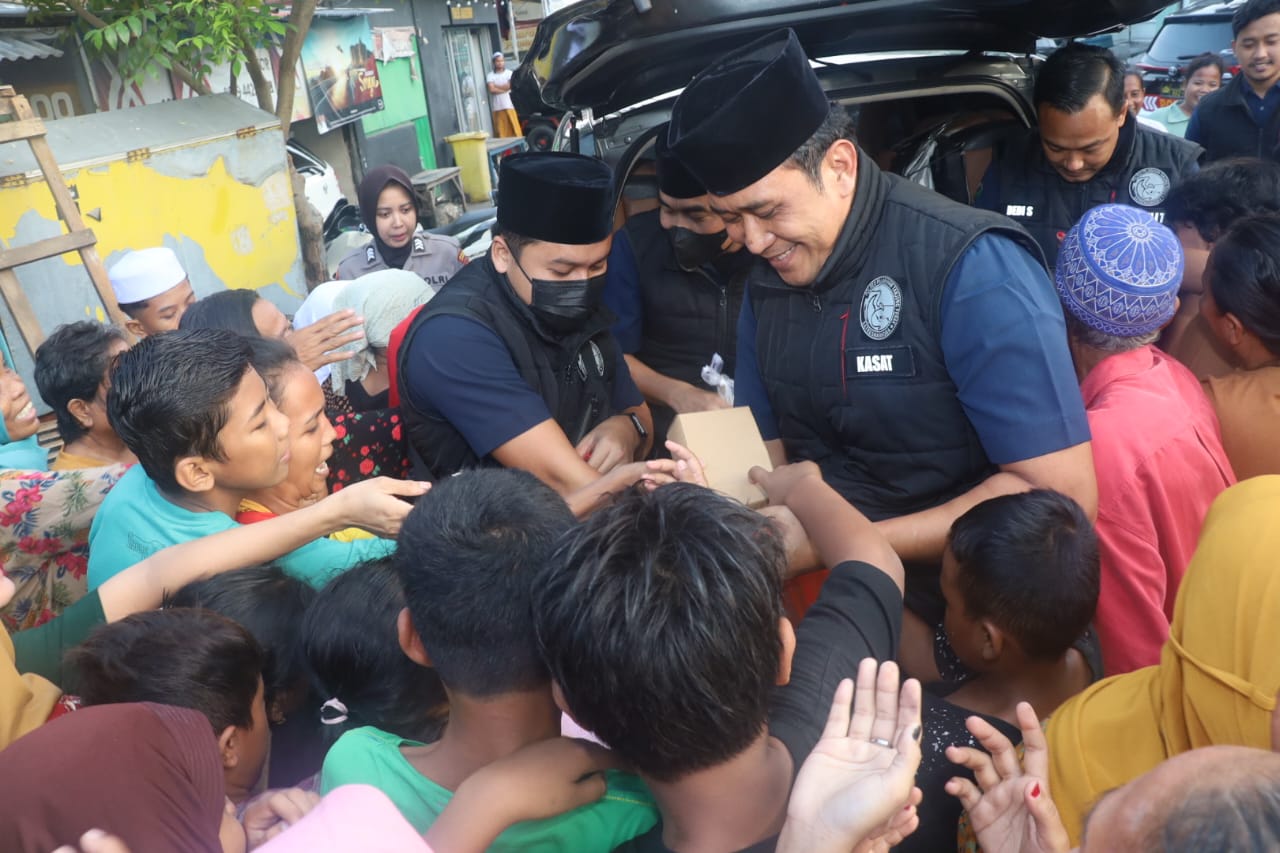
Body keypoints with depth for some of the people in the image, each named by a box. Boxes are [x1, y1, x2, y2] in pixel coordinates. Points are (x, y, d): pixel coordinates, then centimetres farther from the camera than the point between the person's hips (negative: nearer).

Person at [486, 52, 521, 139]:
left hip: (509, 105, 1)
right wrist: (504, 88, -6)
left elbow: (510, 85, -6)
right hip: (497, 107, -1)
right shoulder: (490, 75, 6)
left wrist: (496, 86, -3)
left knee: (514, 128, -1)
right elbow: (492, 89, -8)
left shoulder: (509, 73, 10)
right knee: (501, 131, -4)